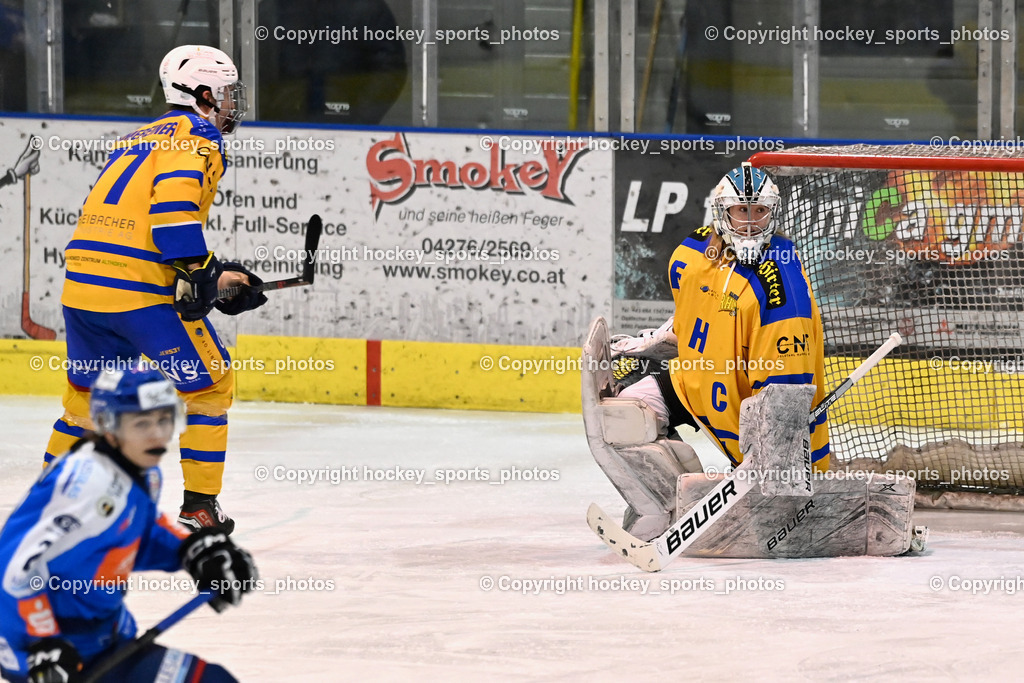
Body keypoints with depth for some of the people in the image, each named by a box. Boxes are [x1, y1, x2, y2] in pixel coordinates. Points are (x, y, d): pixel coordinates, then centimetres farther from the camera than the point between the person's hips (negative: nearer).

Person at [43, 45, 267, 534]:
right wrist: (202, 274, -18)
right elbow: (174, 199, -20)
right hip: (142, 291, -8)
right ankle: (199, 507, 5)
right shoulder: (198, 136, -1)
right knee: (208, 384, 6)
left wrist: (215, 277, 22)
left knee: (87, 391, 23)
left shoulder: (139, 139, 27)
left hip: (83, 280, 8)